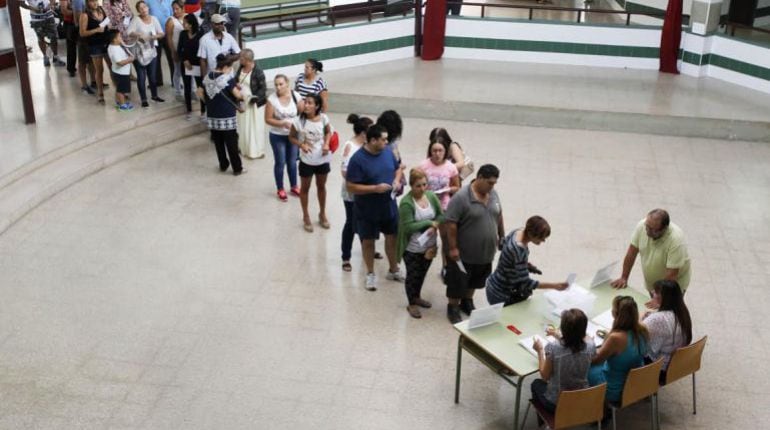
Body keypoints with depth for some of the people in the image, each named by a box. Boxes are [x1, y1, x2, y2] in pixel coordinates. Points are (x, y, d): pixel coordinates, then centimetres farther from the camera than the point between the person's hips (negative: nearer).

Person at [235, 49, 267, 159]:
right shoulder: (241, 68, 1)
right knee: (243, 126, 16)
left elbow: (263, 88, -18)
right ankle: (244, 148, 31)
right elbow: (236, 80, 16)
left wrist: (255, 97, -29)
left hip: (254, 103, -7)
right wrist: (236, 85, -6)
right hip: (242, 102, 7)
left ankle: (257, 151, 13)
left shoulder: (257, 71, -21)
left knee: (255, 127, 2)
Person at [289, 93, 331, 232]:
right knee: (305, 188, 14)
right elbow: (291, 137, -5)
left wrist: (326, 144, -13)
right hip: (307, 160, -2)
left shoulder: (323, 118, -12)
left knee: (321, 186, 20)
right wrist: (301, 144, -23)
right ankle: (306, 217, 32)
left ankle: (322, 214, 40)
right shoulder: (299, 121, -18)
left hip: (322, 159, 2)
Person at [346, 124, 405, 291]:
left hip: (389, 206, 5)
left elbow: (397, 168, 12)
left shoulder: (387, 152, -5)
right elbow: (351, 187, -22)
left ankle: (394, 270, 38)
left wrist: (397, 180, -9)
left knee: (392, 237, 18)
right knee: (368, 241, 11)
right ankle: (370, 274, 30)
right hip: (367, 210, -5)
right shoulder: (358, 159, -23)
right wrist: (375, 188, -28)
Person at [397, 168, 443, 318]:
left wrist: (434, 226, -20)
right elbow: (408, 226, -25)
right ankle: (412, 304, 29)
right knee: (413, 275, 10)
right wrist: (429, 223, -21)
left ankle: (417, 297, 46)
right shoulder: (406, 202, -23)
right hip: (412, 248, -6)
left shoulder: (431, 196, -5)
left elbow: (441, 215, 0)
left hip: (429, 245, 6)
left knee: (422, 273, 23)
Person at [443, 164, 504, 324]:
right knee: (458, 282, 8)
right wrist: (453, 248, -20)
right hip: (464, 254, -6)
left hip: (486, 252, 7)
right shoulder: (461, 197, -23)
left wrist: (502, 236, 18)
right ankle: (452, 308, 26)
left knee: (475, 281, 22)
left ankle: (467, 302, 42)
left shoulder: (493, 194, 0)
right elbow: (450, 223, -21)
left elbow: (498, 215, 15)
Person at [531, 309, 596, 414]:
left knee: (536, 384, 30)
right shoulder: (590, 346, -17)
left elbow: (545, 376, -12)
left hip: (556, 404, -3)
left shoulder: (552, 348, -27)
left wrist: (540, 351, 0)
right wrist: (559, 336, 21)